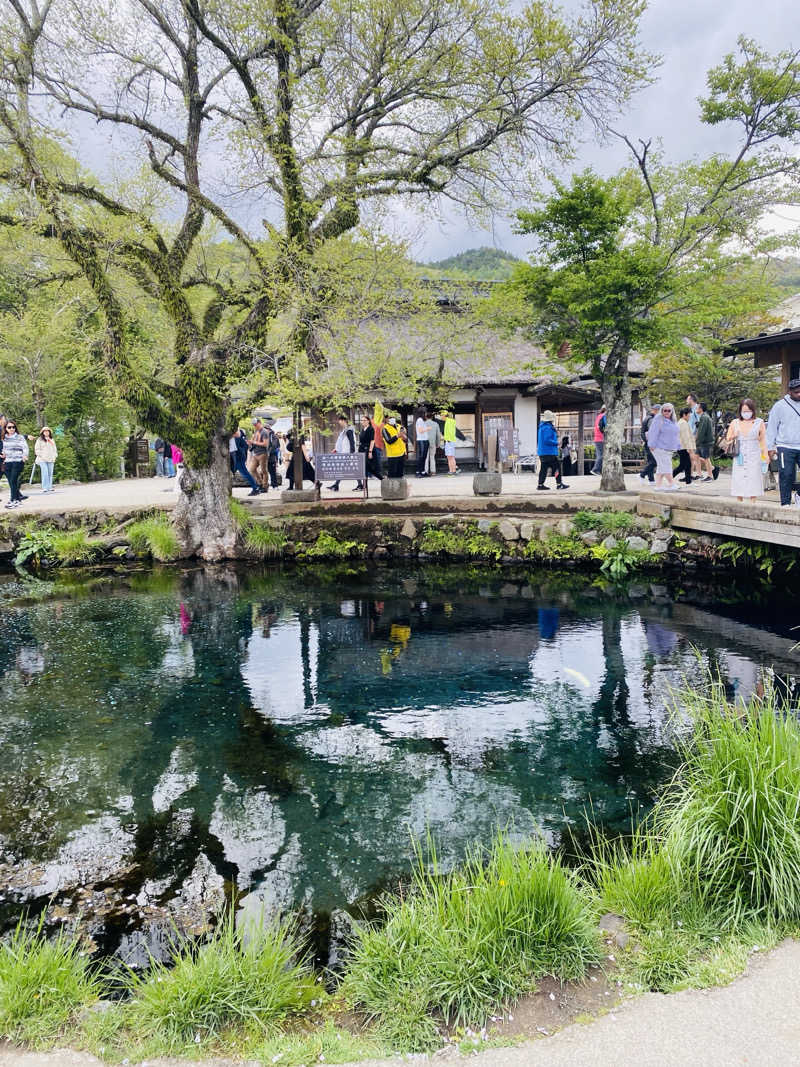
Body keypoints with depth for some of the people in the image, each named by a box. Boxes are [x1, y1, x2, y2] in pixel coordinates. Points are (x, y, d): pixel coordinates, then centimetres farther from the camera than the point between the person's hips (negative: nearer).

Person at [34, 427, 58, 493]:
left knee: (50, 473, 1)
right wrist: (40, 455, -9)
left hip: (51, 460, 5)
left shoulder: (52, 440, 19)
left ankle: (50, 487, 5)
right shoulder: (39, 439, 5)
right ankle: (45, 488, -15)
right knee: (45, 473, -15)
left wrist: (55, 456, 13)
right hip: (42, 460, -5)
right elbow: (37, 449, 1)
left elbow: (54, 449, 24)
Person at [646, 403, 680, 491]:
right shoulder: (658, 419, -8)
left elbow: (676, 434, 24)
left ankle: (658, 485, 9)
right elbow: (653, 433, -13)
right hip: (660, 448, -8)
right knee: (666, 465, -9)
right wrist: (652, 445, -17)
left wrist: (677, 446, 20)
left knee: (661, 467, 8)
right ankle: (671, 484, -5)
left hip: (669, 448, 8)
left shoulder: (673, 421, 17)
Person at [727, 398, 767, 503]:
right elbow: (727, 440, 17)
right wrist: (733, 437, -6)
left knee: (753, 482, -4)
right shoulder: (735, 423, 9)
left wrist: (765, 458, -2)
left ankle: (752, 505, 0)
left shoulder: (759, 423, 5)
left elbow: (763, 442, 5)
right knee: (738, 482, 0)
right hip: (739, 458, 2)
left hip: (754, 458, -2)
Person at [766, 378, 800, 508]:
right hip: (785, 447, -2)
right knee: (786, 475, -2)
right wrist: (770, 447, 0)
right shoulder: (780, 406, 3)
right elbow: (771, 427, 5)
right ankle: (785, 502, 4)